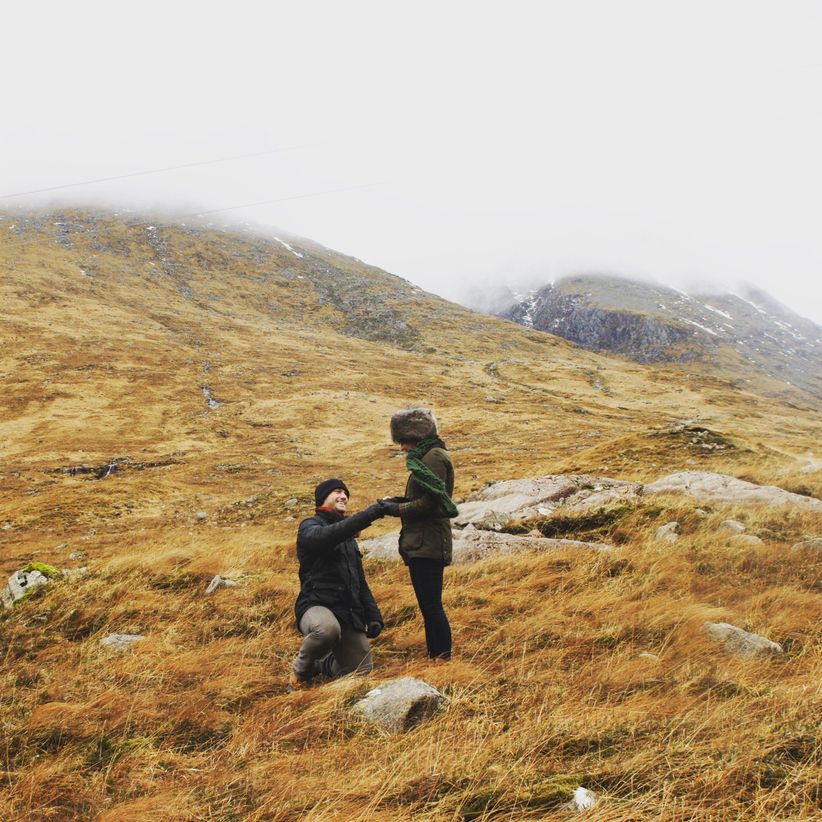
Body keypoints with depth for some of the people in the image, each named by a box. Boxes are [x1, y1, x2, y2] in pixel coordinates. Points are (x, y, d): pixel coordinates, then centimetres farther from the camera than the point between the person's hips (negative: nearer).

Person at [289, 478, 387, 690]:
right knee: (328, 628, -40)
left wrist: (373, 615, 11)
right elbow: (326, 537, -27)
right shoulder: (309, 527, 0)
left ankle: (319, 664, 31)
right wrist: (369, 514, -34)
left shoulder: (348, 536, 24)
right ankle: (300, 671, -9)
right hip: (316, 606, -7)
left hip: (350, 614, 7)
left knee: (362, 673, 1)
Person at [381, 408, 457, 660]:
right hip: (421, 544, 11)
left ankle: (443, 659, -3)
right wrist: (397, 502, 6)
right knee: (428, 607, 14)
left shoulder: (434, 457, -13)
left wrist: (396, 509, -10)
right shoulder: (426, 457, 19)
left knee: (432, 606, -8)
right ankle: (435, 658, 21)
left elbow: (430, 502, -20)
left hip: (428, 544, -11)